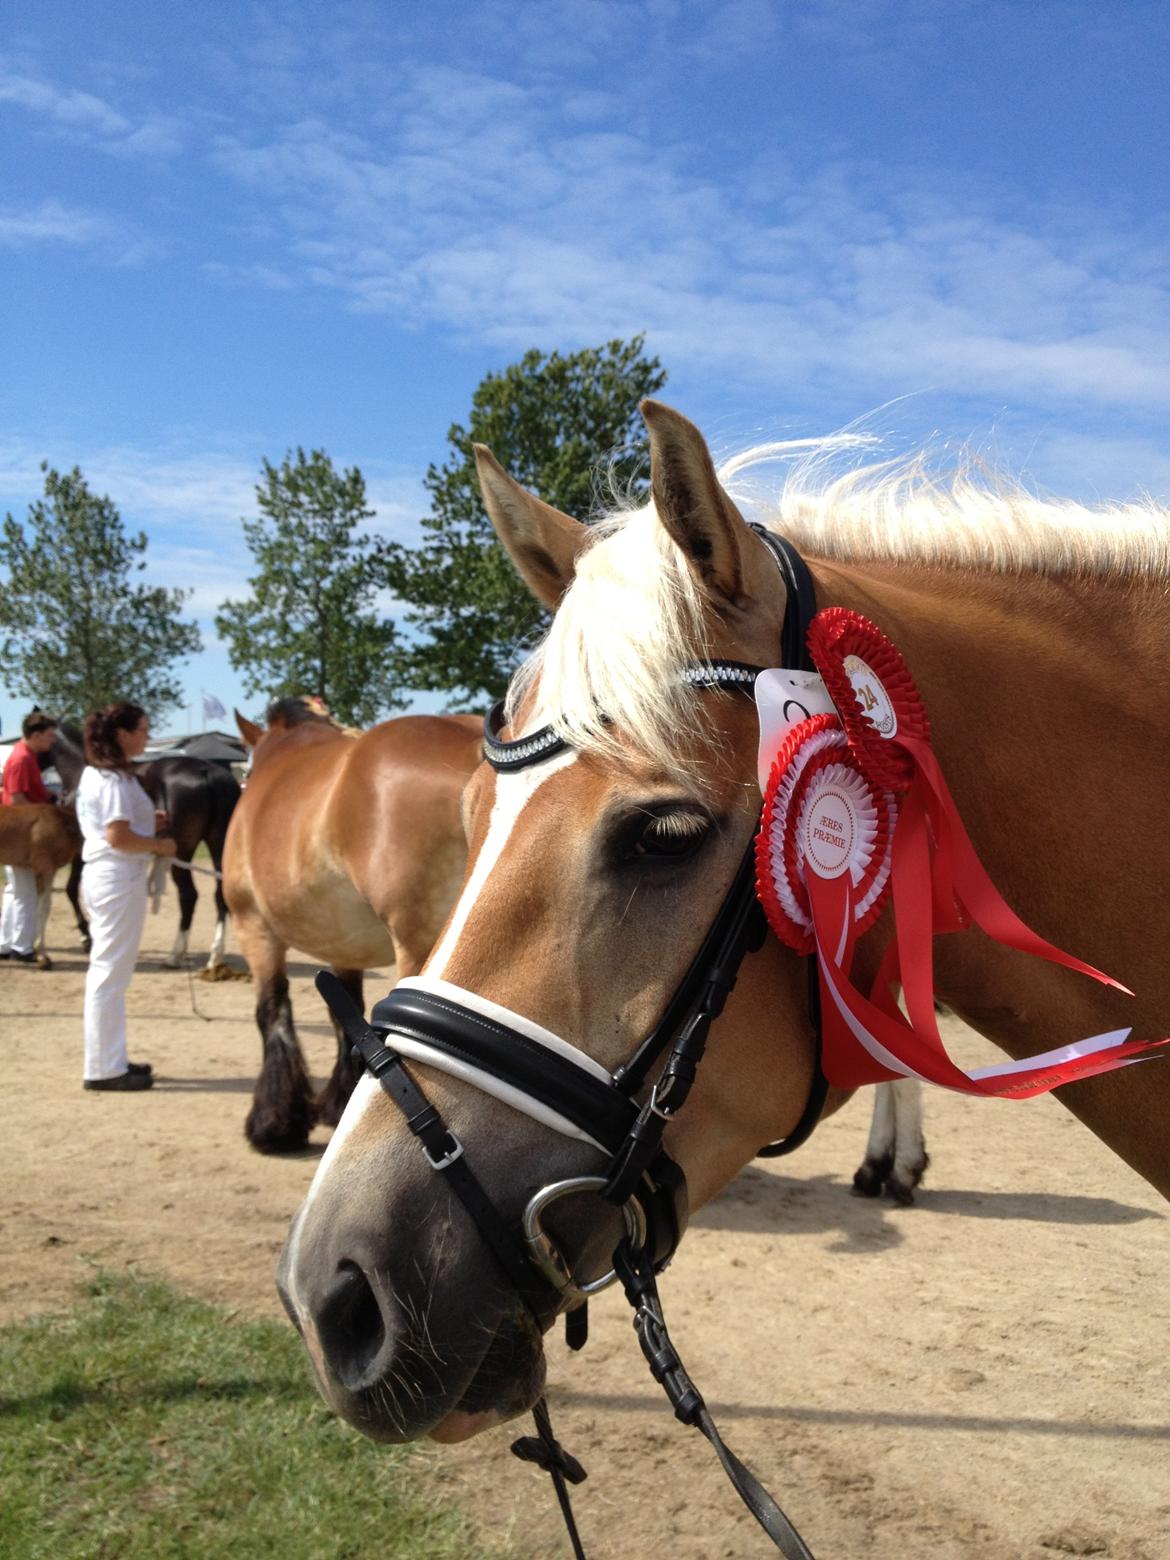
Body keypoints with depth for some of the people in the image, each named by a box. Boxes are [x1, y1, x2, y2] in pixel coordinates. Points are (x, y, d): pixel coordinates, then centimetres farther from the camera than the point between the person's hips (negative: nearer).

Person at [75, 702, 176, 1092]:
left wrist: (148, 823, 11)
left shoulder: (94, 774, 14)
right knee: (111, 972, -5)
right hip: (119, 880, -11)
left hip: (102, 875, 11)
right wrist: (159, 845, -11)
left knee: (107, 970, 16)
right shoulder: (116, 779, -17)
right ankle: (103, 1069, 1)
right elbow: (119, 837, -24)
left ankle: (109, 1060, 24)